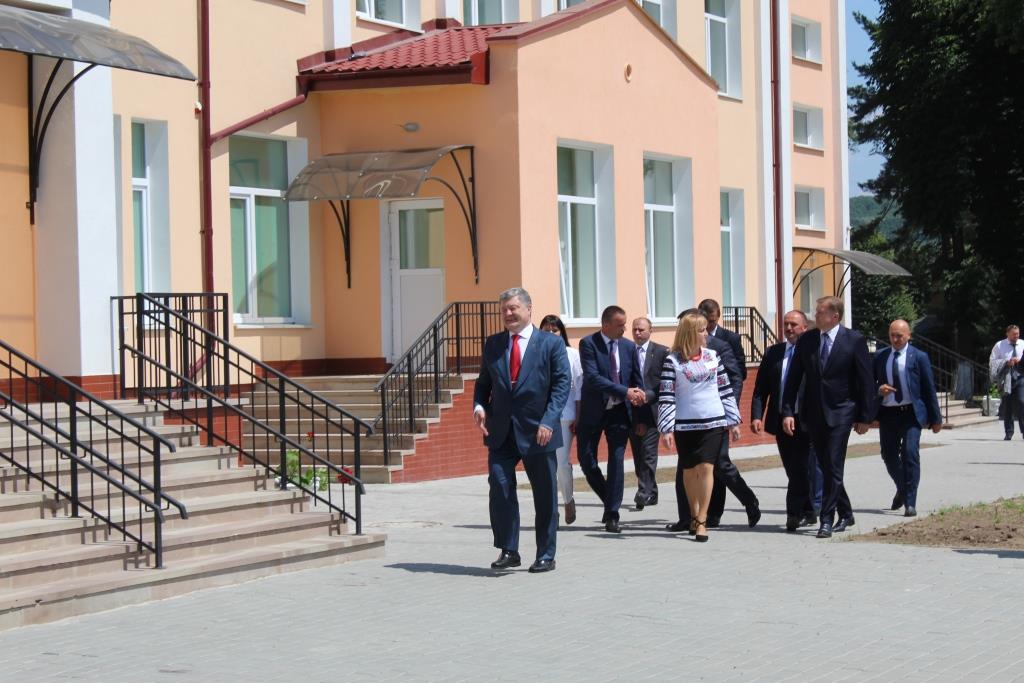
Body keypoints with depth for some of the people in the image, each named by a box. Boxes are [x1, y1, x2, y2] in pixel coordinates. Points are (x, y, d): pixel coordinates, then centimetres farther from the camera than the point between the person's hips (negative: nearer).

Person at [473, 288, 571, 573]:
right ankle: (508, 551, 5)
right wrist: (479, 406, -5)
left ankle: (546, 555, 15)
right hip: (501, 432, 3)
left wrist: (548, 421, -17)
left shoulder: (551, 344, 0)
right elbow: (483, 382, 17)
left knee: (545, 496, 4)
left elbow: (562, 384, -6)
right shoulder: (493, 344, 12)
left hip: (537, 432, -3)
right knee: (500, 489, -6)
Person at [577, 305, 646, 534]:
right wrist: (625, 392, -26)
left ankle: (612, 515, -2)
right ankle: (610, 501, 23)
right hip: (593, 412, -2)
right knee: (586, 460, 1)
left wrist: (637, 395, -4)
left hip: (619, 412, 2)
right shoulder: (588, 344, -10)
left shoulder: (629, 347, 4)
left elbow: (638, 380, 12)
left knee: (616, 460, -5)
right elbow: (592, 377, -21)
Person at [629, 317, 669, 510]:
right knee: (638, 455, 7)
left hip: (651, 410, -4)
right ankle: (651, 494, 16)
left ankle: (644, 493, -14)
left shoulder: (661, 352, 2)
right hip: (632, 412, 4)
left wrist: (649, 395, -14)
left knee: (648, 454, -11)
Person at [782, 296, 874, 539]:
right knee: (826, 467, 10)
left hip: (840, 412, -5)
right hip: (814, 414, 5)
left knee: (833, 467, -9)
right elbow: (794, 378, 6)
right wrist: (788, 411, -1)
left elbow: (866, 381, -3)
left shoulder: (854, 341, -6)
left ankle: (827, 519, -6)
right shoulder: (806, 340, 5)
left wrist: (864, 417, -5)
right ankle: (845, 514, 25)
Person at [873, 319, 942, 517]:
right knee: (889, 455, 11)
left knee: (910, 454, -14)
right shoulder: (879, 356, 7)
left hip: (911, 413, -4)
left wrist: (935, 419, 1)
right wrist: (878, 389, -10)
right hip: (887, 414, 4)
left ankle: (909, 502, -10)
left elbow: (929, 388, 1)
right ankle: (902, 489, 39)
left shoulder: (919, 357, -1)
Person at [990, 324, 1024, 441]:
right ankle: (1008, 432, 11)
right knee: (1007, 405, 3)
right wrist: (1006, 362, -12)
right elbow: (992, 362, 2)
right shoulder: (999, 346, 5)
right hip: (1005, 378, 0)